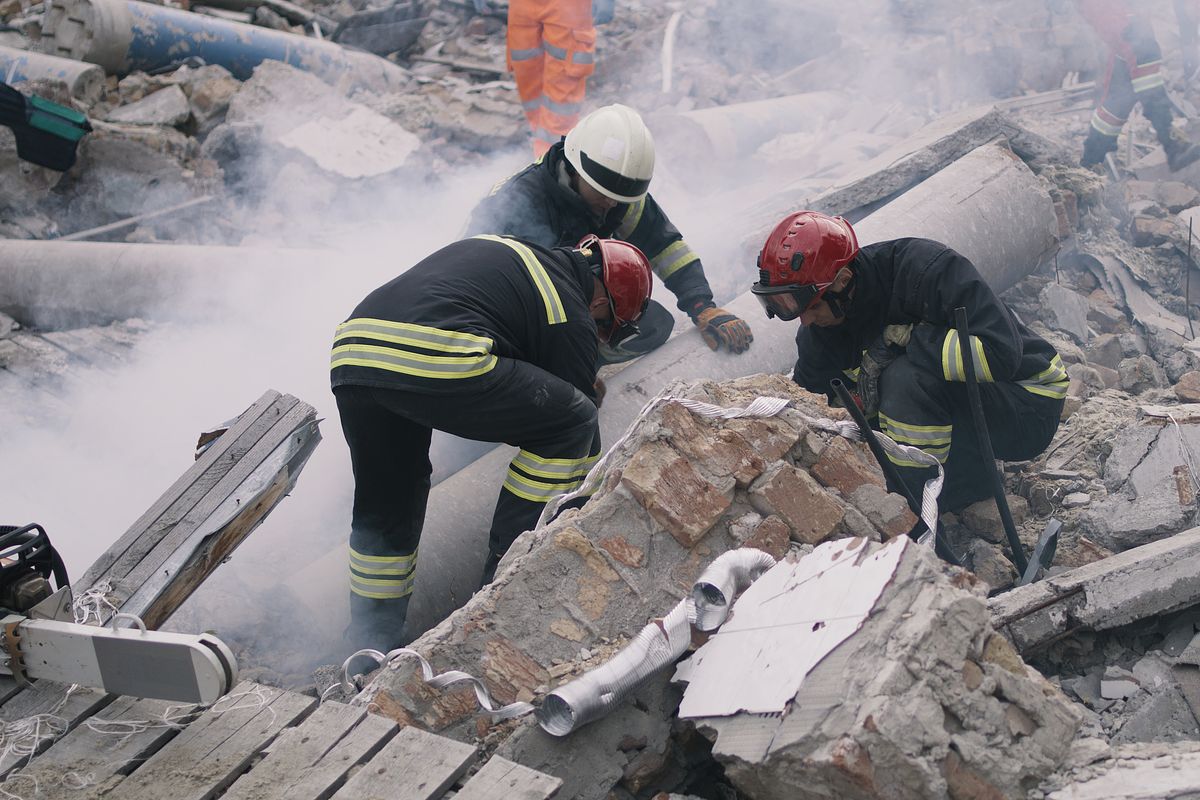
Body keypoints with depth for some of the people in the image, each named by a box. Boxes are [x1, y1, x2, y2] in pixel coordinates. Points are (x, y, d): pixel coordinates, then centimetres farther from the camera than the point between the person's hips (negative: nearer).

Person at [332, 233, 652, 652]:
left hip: (349, 353, 8)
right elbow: (576, 424, 17)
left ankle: (372, 644, 29)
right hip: (435, 362, -8)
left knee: (384, 504, 26)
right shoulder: (573, 318, 12)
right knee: (572, 422, 10)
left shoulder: (501, 247, 32)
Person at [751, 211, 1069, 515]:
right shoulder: (821, 328, -7)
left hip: (1028, 411, -8)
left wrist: (901, 338, -33)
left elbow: (1001, 354, -36)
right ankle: (968, 476, 3)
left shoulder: (926, 268, -28)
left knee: (906, 378, -34)